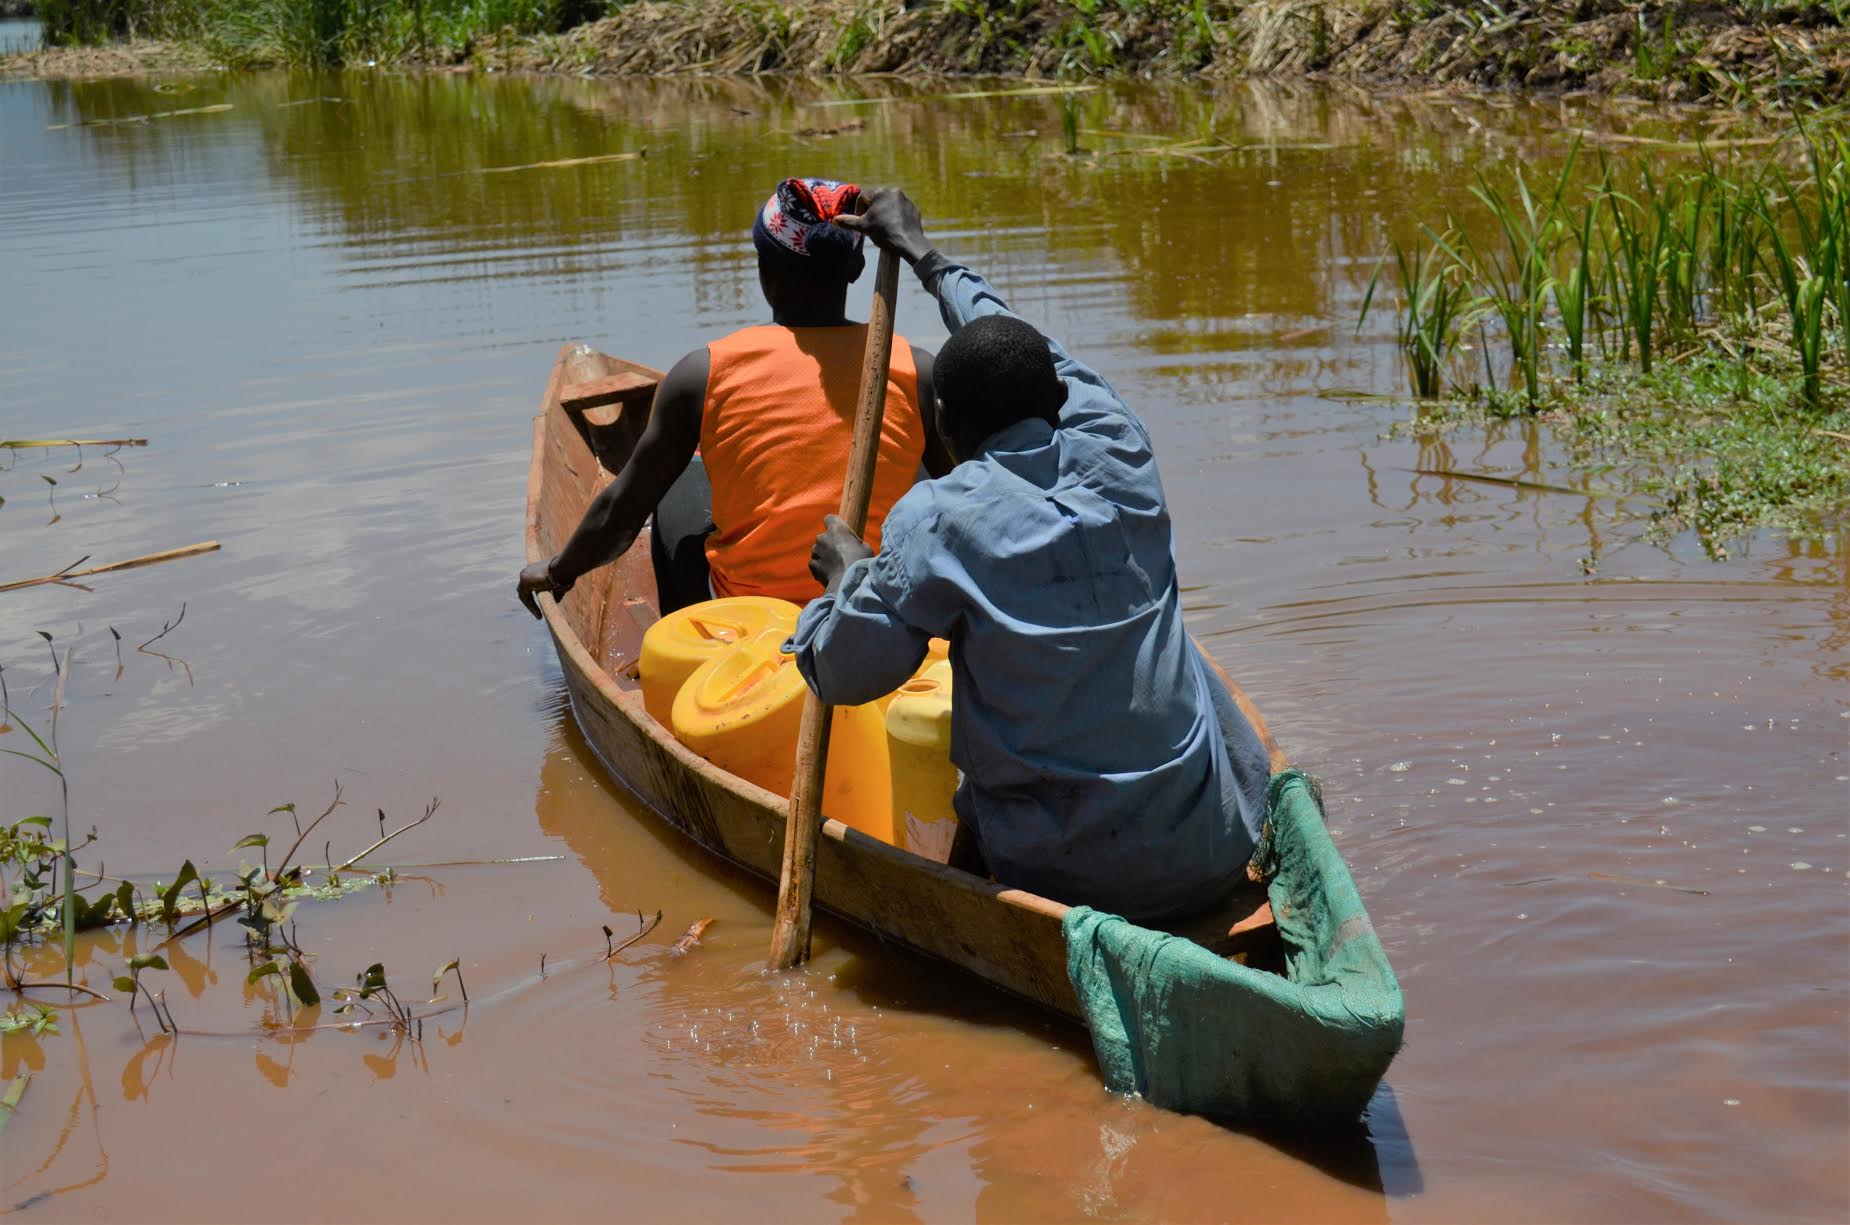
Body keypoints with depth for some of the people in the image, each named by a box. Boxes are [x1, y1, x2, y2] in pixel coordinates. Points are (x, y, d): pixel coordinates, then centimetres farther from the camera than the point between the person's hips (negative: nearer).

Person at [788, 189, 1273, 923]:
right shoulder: (1118, 452, 0)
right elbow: (1039, 362, 20)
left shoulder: (940, 517, -12)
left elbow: (848, 672, -7)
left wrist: (848, 573, 13)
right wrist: (925, 256, 33)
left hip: (1072, 879, -2)